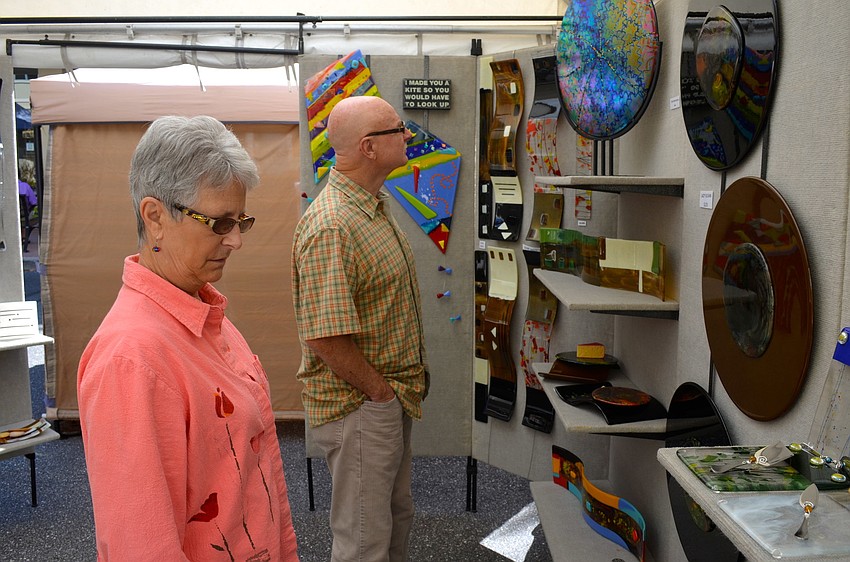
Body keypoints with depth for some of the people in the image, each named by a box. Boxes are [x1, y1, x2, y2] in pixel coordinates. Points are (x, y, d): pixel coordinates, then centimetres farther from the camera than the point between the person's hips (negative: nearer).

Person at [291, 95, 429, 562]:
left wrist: (399, 389, 13)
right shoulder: (331, 226, -26)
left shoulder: (376, 205, 8)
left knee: (396, 513, 25)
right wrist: (381, 392, -17)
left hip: (392, 397, 10)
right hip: (359, 406, -10)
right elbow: (326, 338, -29)